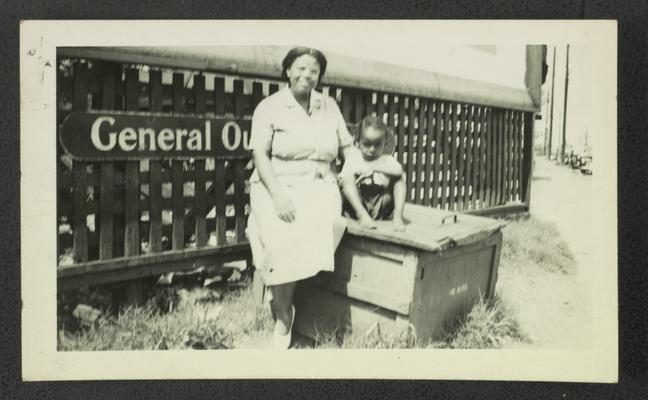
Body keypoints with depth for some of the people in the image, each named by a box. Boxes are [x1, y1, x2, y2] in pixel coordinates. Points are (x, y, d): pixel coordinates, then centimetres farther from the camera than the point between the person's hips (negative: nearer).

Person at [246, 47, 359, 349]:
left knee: (325, 223, -30)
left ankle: (280, 298, -14)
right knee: (285, 237, -30)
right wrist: (277, 195, -18)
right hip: (278, 185, -3)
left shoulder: (329, 106, 14)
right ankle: (283, 316, -11)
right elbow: (259, 154, -6)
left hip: (319, 186, 3)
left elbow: (347, 146, 19)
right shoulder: (270, 106, 2)